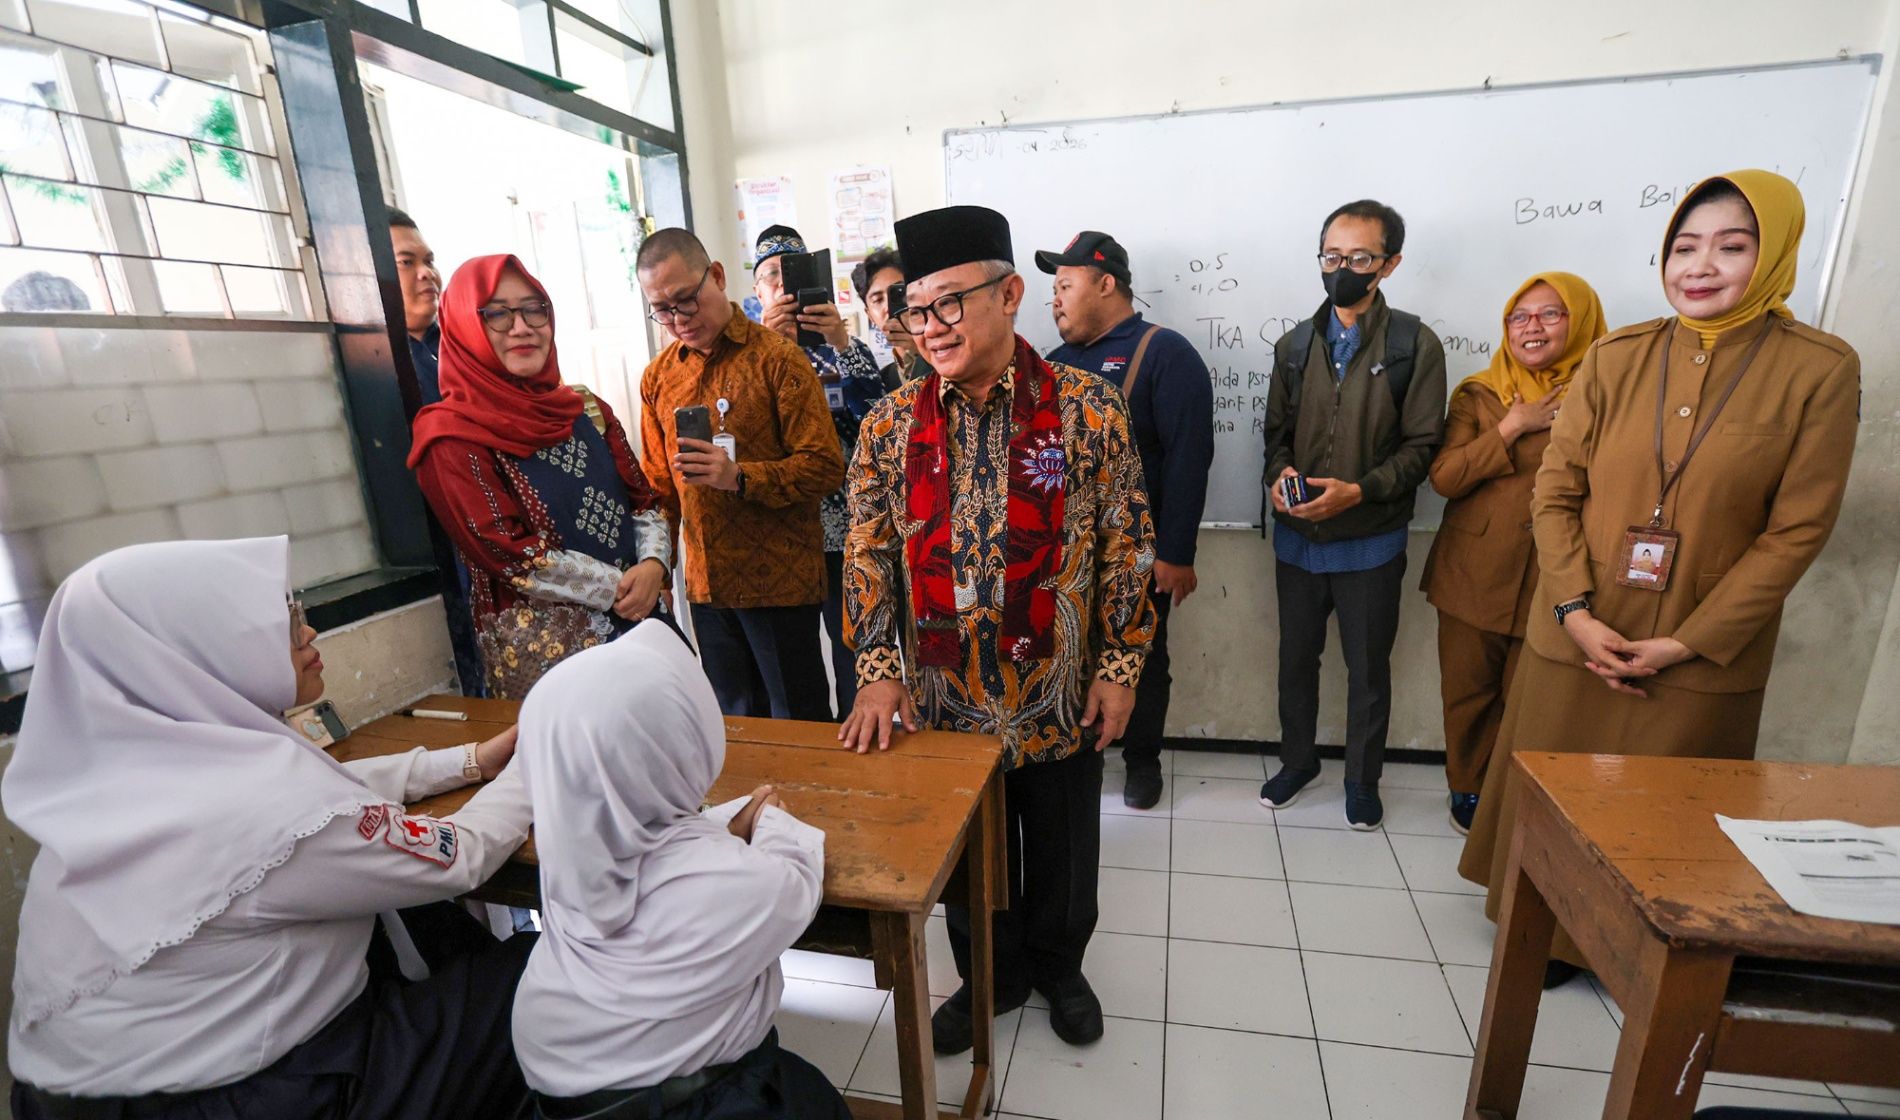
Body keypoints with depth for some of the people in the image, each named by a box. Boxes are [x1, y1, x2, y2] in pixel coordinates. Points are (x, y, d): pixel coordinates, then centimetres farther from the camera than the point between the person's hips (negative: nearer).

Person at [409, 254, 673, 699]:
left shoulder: (587, 408, 8)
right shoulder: (451, 437, -8)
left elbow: (644, 499, 8)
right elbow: (510, 554, -14)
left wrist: (654, 563, -11)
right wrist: (620, 586, -15)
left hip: (638, 620, 5)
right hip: (542, 646, -5)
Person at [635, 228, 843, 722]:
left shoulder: (778, 358, -9)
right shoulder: (658, 376, 9)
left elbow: (825, 466, -14)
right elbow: (659, 483, 16)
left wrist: (739, 476, -25)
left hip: (780, 580, -5)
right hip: (705, 583, 6)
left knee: (800, 725, 7)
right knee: (738, 726, 18)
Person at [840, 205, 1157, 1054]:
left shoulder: (1089, 409, -8)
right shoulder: (890, 425, -3)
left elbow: (1126, 547, -4)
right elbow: (867, 554, -1)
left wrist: (1120, 666, -5)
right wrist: (878, 671, -7)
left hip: (1061, 699, -1)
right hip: (944, 700, 2)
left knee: (1061, 852, 20)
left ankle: (1058, 967, 50)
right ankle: (989, 977, 48)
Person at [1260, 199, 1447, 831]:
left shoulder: (1415, 345, -7)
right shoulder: (1295, 345, 5)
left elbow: (1421, 445, -8)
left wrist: (1360, 490, -22)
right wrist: (1279, 474, -11)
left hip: (1370, 542, -3)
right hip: (1297, 536, 3)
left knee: (1368, 667, 12)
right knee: (1296, 656, 16)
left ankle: (1362, 778, 33)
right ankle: (1298, 760, 37)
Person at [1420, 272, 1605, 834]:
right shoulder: (1478, 394, 3)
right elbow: (1443, 477, -9)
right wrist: (1513, 428, -12)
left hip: (1554, 578, 0)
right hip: (1476, 572, 0)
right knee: (1469, 691, 9)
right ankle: (1468, 789, 29)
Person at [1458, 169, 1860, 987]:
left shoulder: (1821, 370, -5)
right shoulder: (1616, 358, 0)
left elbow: (1796, 532, -7)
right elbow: (1555, 492, -2)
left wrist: (1691, 642, -13)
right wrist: (1574, 611, -12)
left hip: (1704, 656, -1)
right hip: (1579, 637, 2)